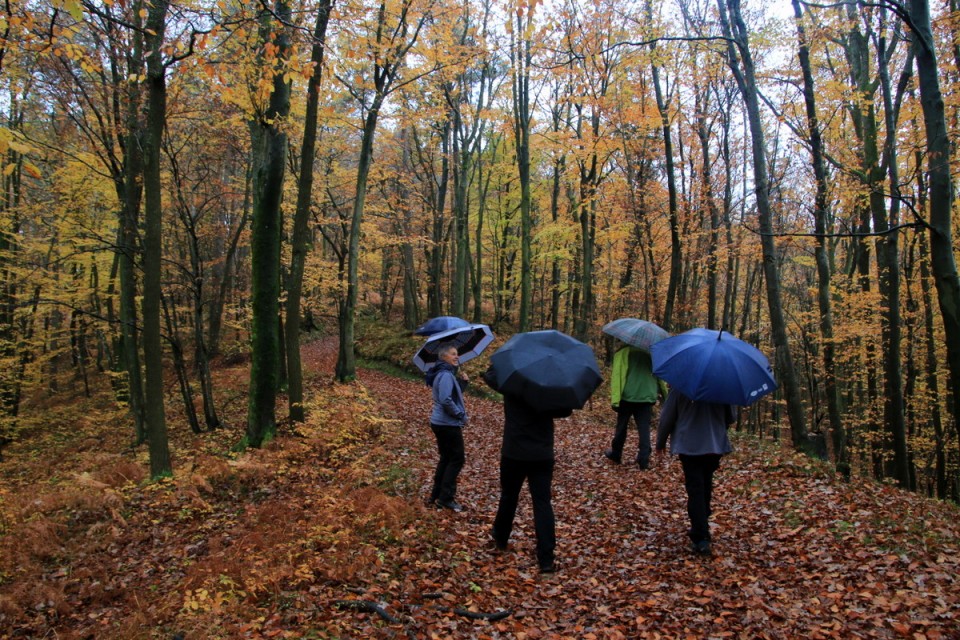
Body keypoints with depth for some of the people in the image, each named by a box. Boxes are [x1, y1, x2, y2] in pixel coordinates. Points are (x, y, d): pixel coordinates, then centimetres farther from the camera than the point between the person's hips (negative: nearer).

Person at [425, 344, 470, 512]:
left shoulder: (444, 373, 13)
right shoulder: (446, 375, -19)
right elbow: (446, 400, -29)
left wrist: (463, 382, 6)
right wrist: (461, 414, -18)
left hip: (441, 423, 10)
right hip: (448, 424, -10)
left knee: (446, 458, 17)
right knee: (457, 459, -1)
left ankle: (437, 495, 23)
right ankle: (446, 498, 3)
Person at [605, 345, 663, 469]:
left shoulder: (622, 352, -3)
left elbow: (617, 376, -12)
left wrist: (615, 400, -14)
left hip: (627, 397, -2)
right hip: (647, 398, 2)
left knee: (622, 426, 14)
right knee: (644, 429, 5)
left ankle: (615, 453, 29)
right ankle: (644, 460, -1)